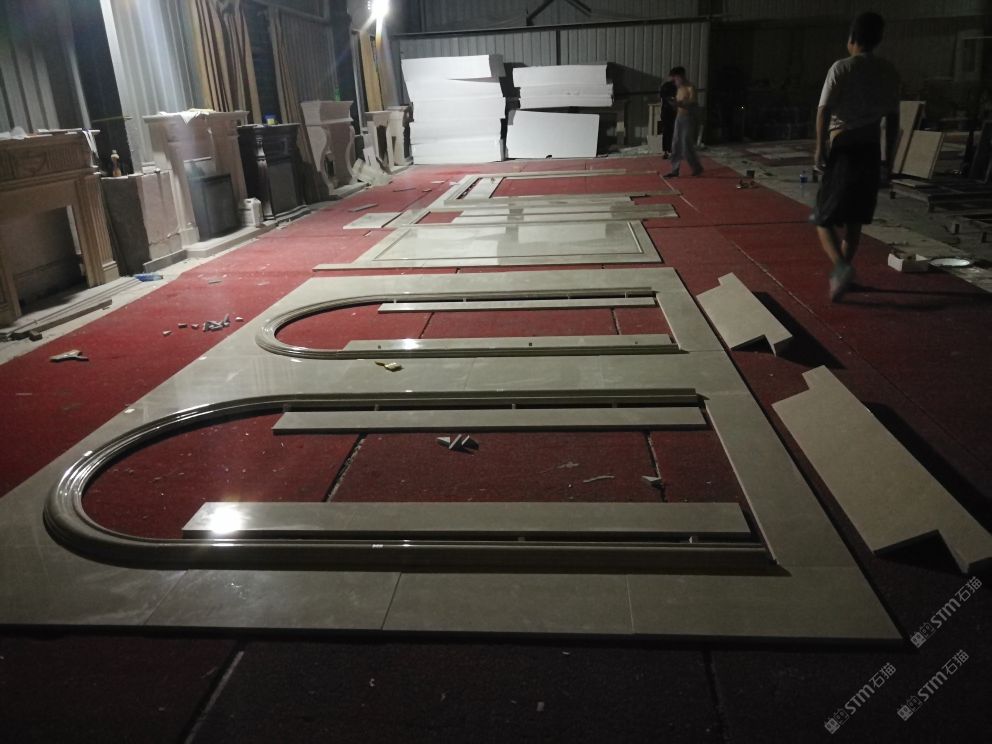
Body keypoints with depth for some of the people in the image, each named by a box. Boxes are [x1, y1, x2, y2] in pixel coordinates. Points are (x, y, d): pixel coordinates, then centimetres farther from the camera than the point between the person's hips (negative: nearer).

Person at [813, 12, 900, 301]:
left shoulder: (842, 67, -7)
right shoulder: (889, 72, 8)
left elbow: (824, 110, -15)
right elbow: (893, 118, 10)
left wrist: (820, 147, -10)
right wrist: (889, 158, 15)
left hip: (842, 147, -5)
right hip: (869, 150, 5)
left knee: (825, 218, -2)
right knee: (853, 219, 16)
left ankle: (841, 267, -24)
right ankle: (842, 272, 22)